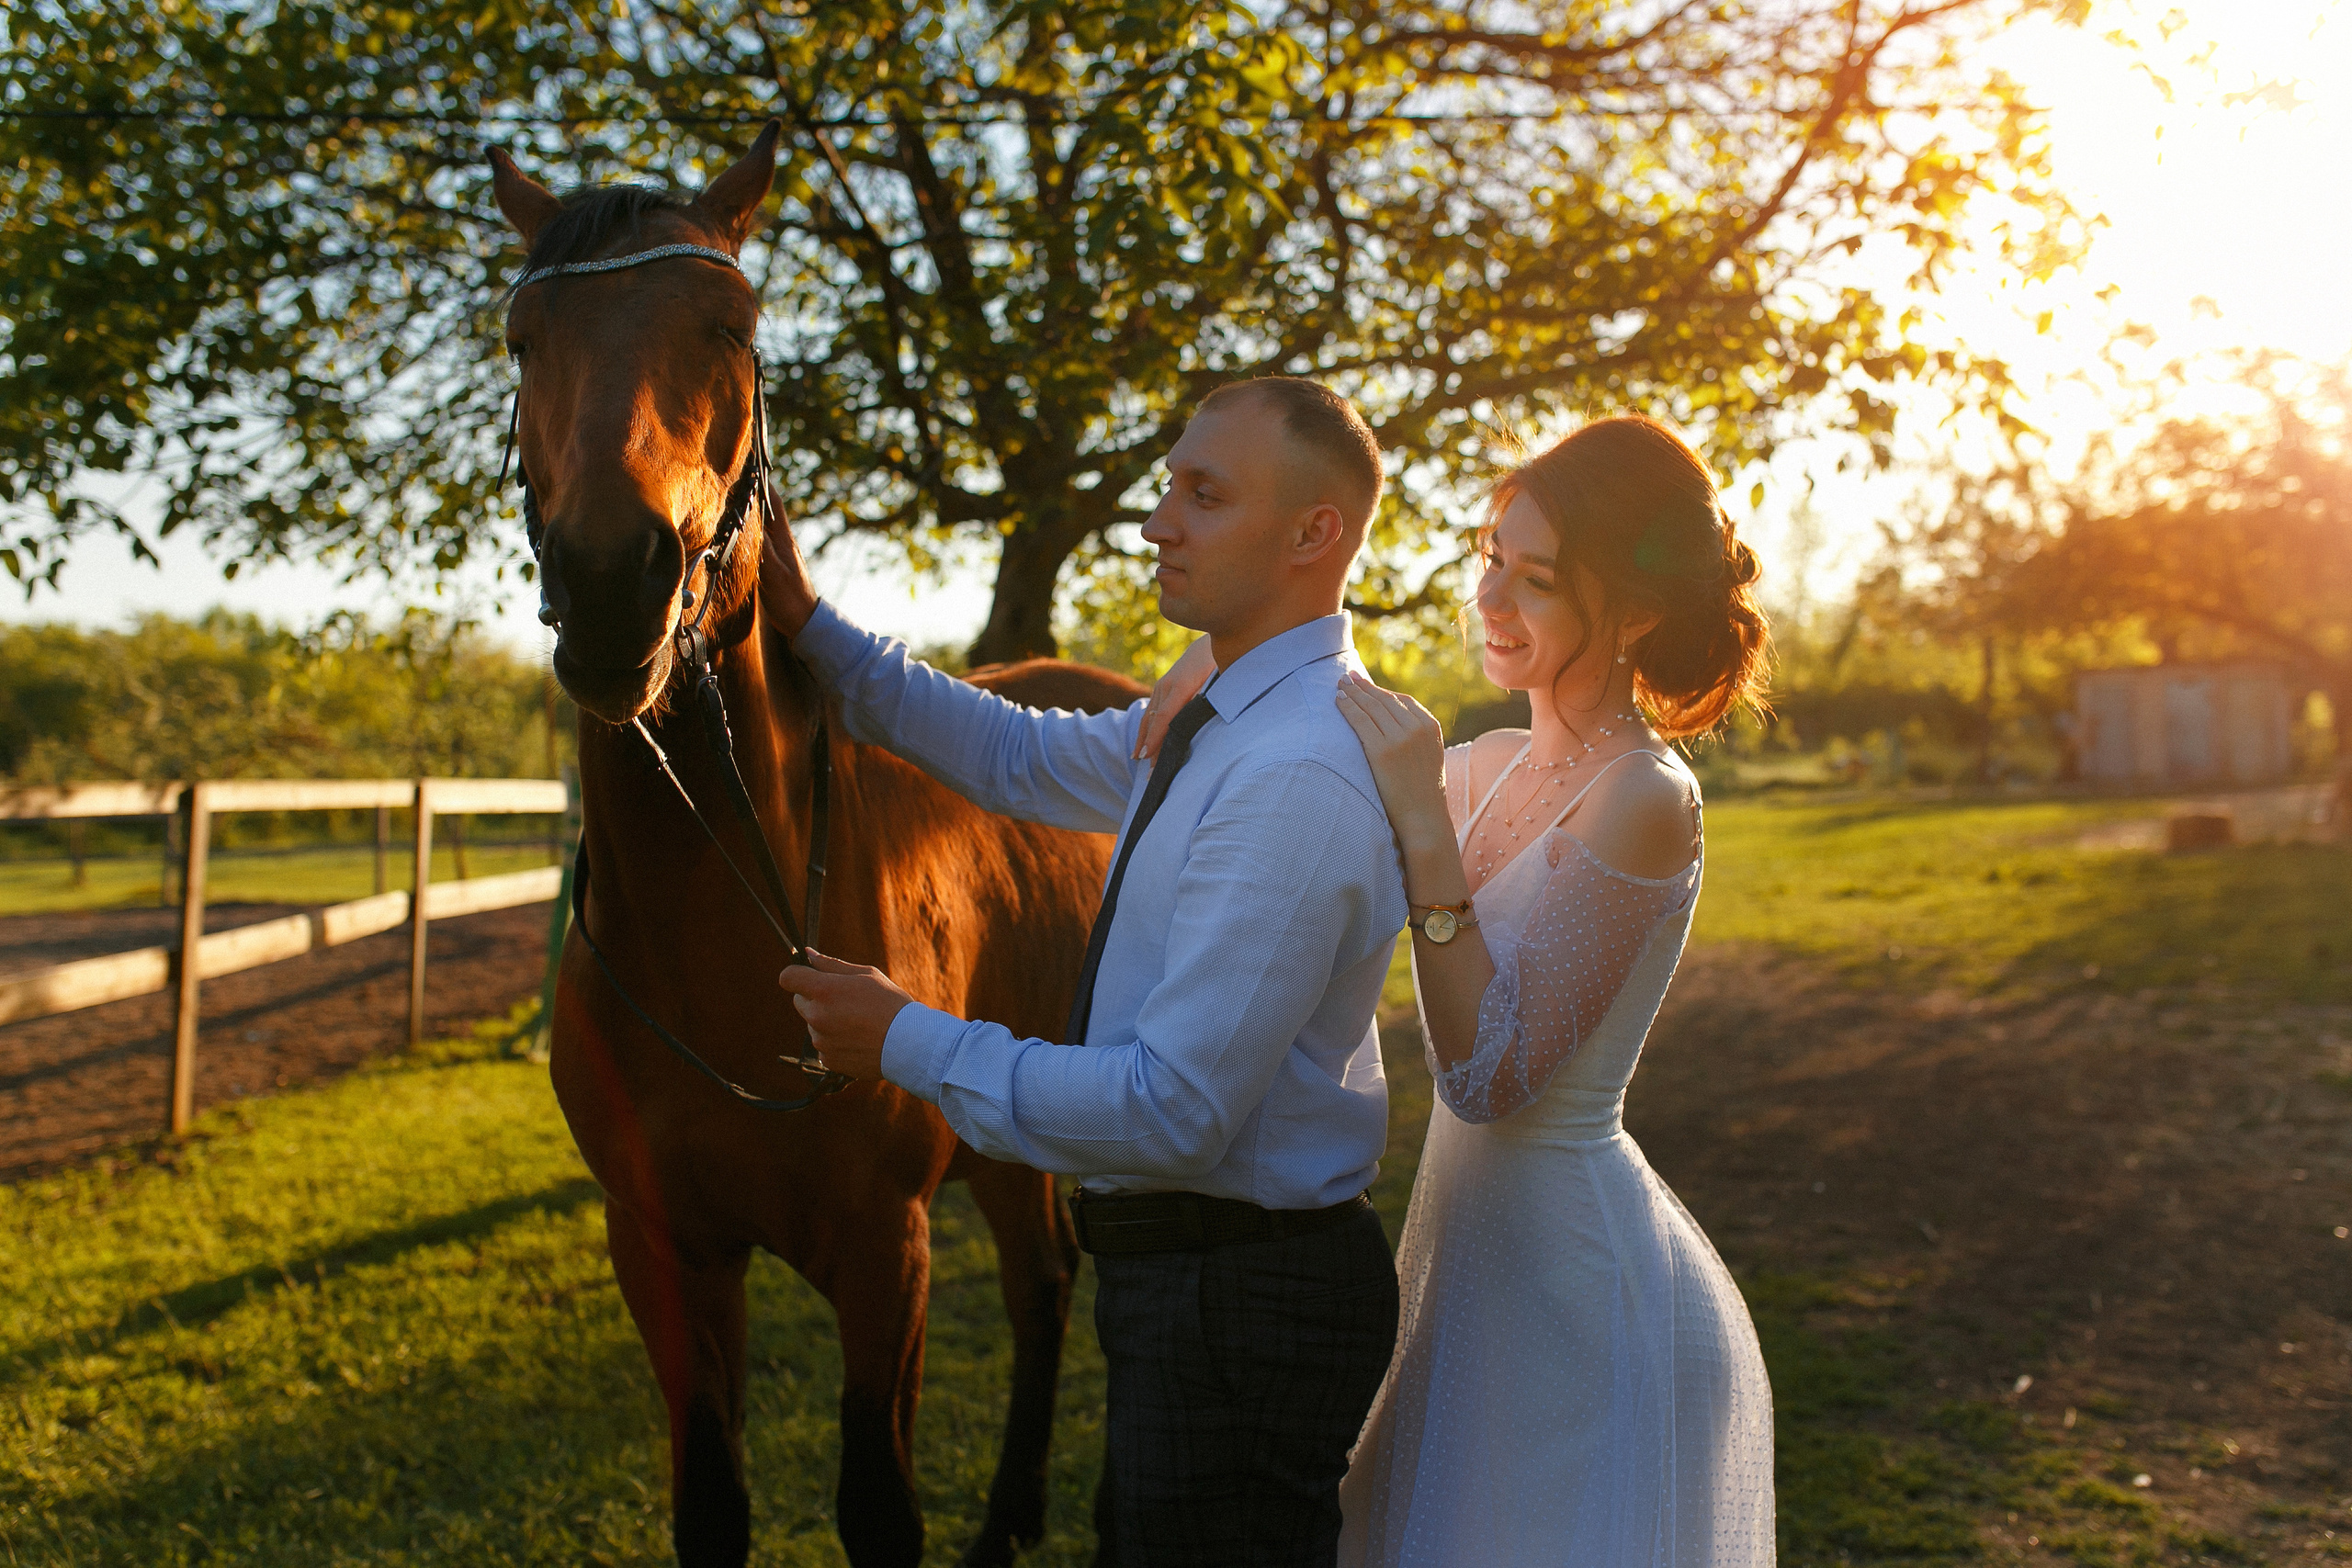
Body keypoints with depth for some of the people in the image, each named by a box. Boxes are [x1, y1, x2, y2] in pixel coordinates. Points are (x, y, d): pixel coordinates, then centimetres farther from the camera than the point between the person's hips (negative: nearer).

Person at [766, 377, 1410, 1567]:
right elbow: (1027, 760, 18)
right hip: (1182, 1278, 10)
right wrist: (814, 630, 14)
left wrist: (912, 1046, -19)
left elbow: (1176, 1107, -29)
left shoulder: (1299, 778, -28)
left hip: (1237, 1309, -10)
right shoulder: (1222, 719, 4)